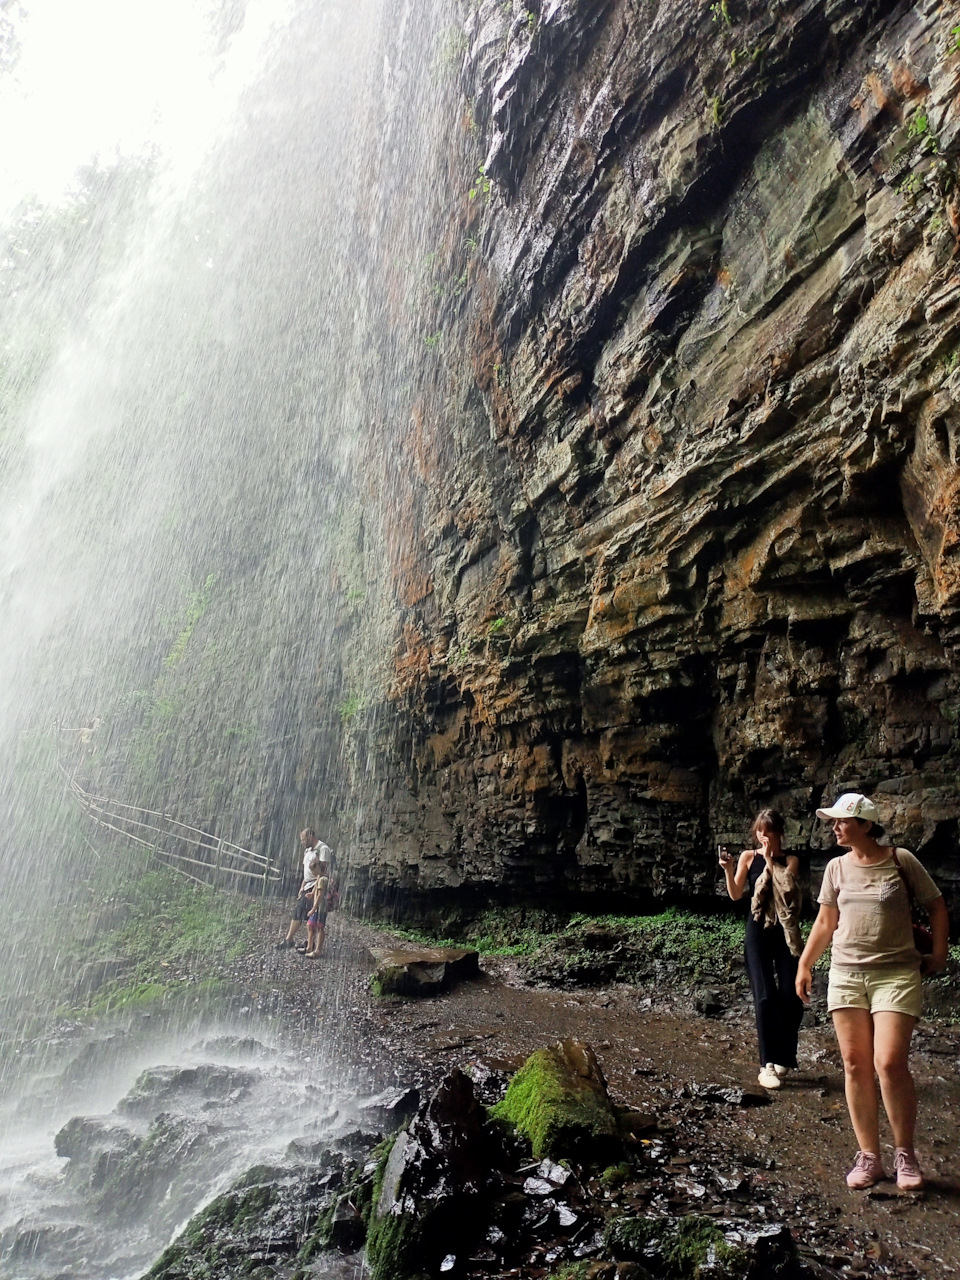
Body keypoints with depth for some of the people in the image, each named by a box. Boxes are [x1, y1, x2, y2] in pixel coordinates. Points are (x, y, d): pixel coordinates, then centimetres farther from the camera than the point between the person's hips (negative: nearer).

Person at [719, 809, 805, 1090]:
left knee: (790, 998, 0)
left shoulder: (790, 860, 4)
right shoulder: (748, 857, 4)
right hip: (758, 931, -1)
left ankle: (784, 1059, 20)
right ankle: (768, 1064, 0)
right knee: (765, 998, -7)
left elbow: (786, 885, -15)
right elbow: (736, 895, -2)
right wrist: (728, 869, -18)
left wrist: (770, 858, -12)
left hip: (785, 931, 1)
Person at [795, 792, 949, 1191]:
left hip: (896, 974, -3)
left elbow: (936, 907, 6)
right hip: (846, 975, 4)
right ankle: (868, 1157, 16)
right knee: (855, 1066, 4)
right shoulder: (837, 867, 6)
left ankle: (905, 1153, 12)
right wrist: (804, 965, 12)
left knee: (890, 1064, -11)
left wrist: (938, 955, 2)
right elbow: (825, 922, 13)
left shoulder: (901, 860, -4)